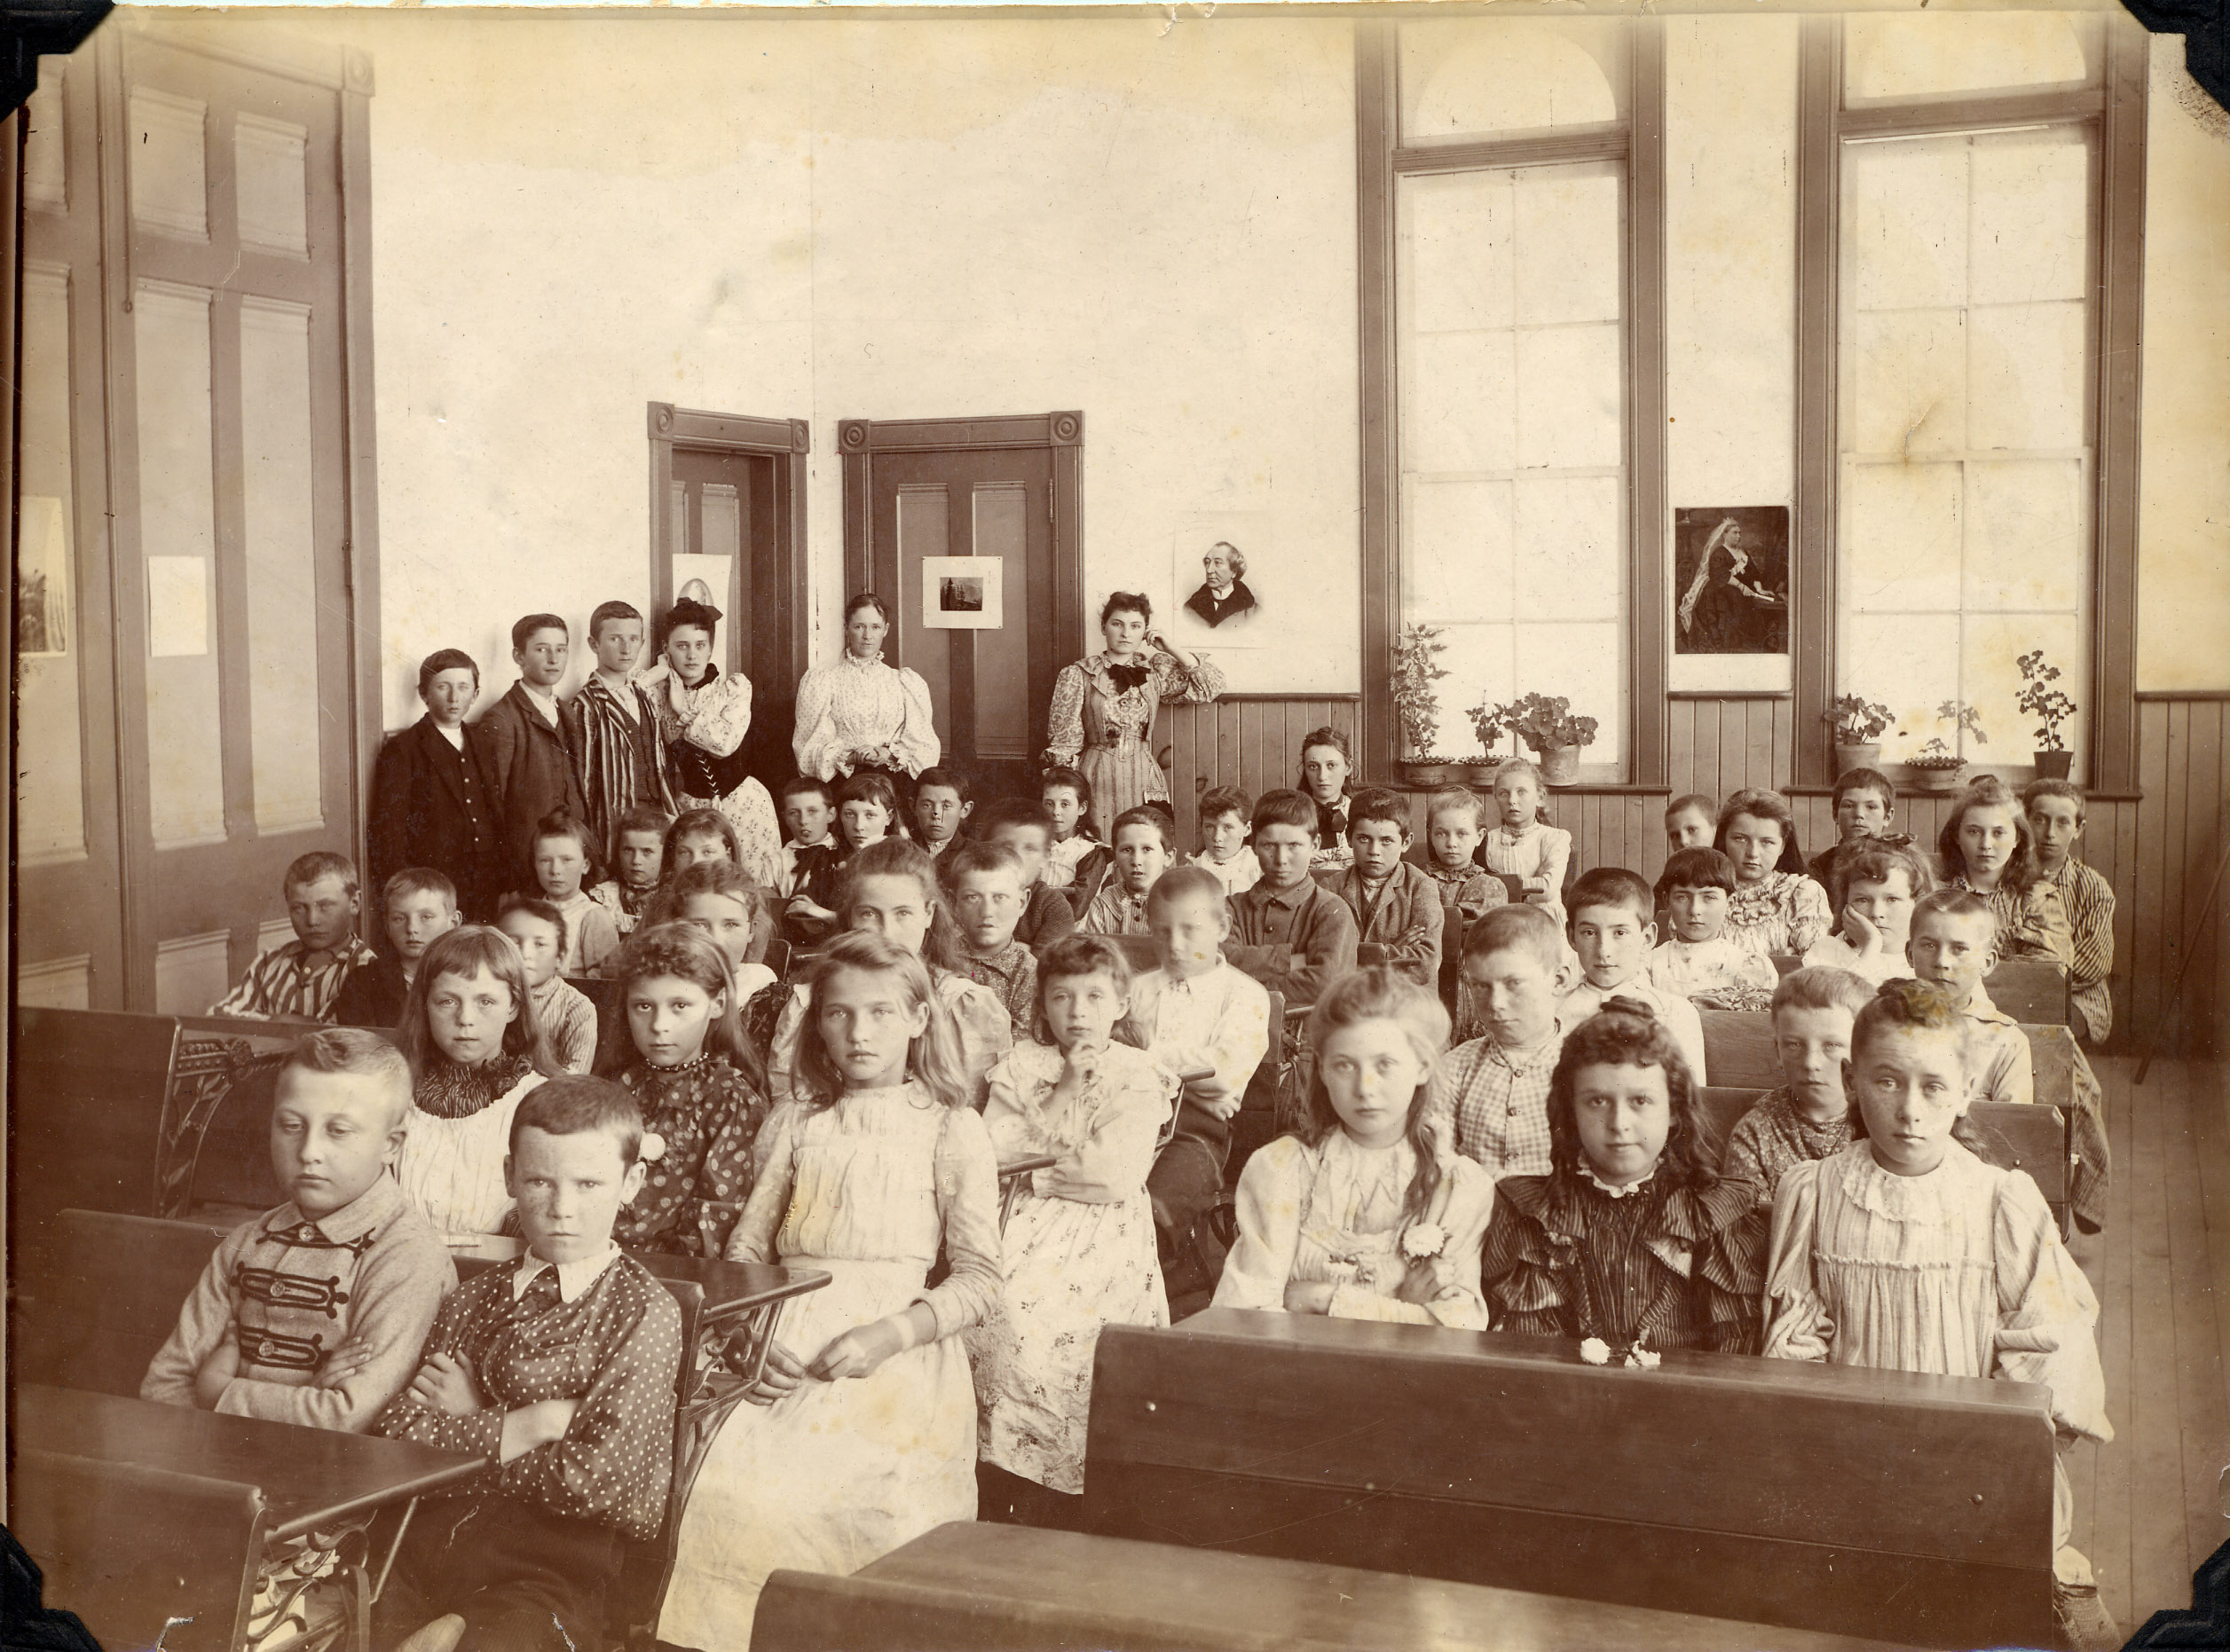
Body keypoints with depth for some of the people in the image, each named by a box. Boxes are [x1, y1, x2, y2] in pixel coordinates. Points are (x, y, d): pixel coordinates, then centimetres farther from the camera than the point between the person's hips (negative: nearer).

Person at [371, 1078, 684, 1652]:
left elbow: (596, 1480, -9)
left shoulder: (644, 1312, 0)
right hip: (425, 1541, 4)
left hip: (548, 1567, -4)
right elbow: (395, 1436, 5)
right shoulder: (476, 1298, 17)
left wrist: (465, 1428, 3)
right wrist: (527, 1424, -7)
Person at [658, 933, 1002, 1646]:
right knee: (724, 1492, -23)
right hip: (786, 1355, 3)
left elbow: (980, 1276, 2)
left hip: (894, 1356, -3)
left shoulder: (953, 1130, 7)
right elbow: (746, 1247, 16)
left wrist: (888, 1335, -12)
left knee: (858, 1506, -27)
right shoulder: (794, 1125, 19)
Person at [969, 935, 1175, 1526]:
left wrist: (1041, 1165, -2)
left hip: (1106, 1236, -2)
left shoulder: (1138, 1076, 6)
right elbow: (995, 1155, 2)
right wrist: (1063, 1092, -2)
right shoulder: (1021, 1066, 14)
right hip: (1028, 1229, 3)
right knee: (1001, 1308, -24)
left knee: (1060, 1319, -27)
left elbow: (1118, 1178, -4)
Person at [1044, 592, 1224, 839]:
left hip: (1144, 779, 2)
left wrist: (1171, 649, 6)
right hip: (1097, 779, -2)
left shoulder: (1155, 670, 11)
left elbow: (1210, 687, 8)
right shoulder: (1077, 674, 3)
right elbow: (1064, 740, 2)